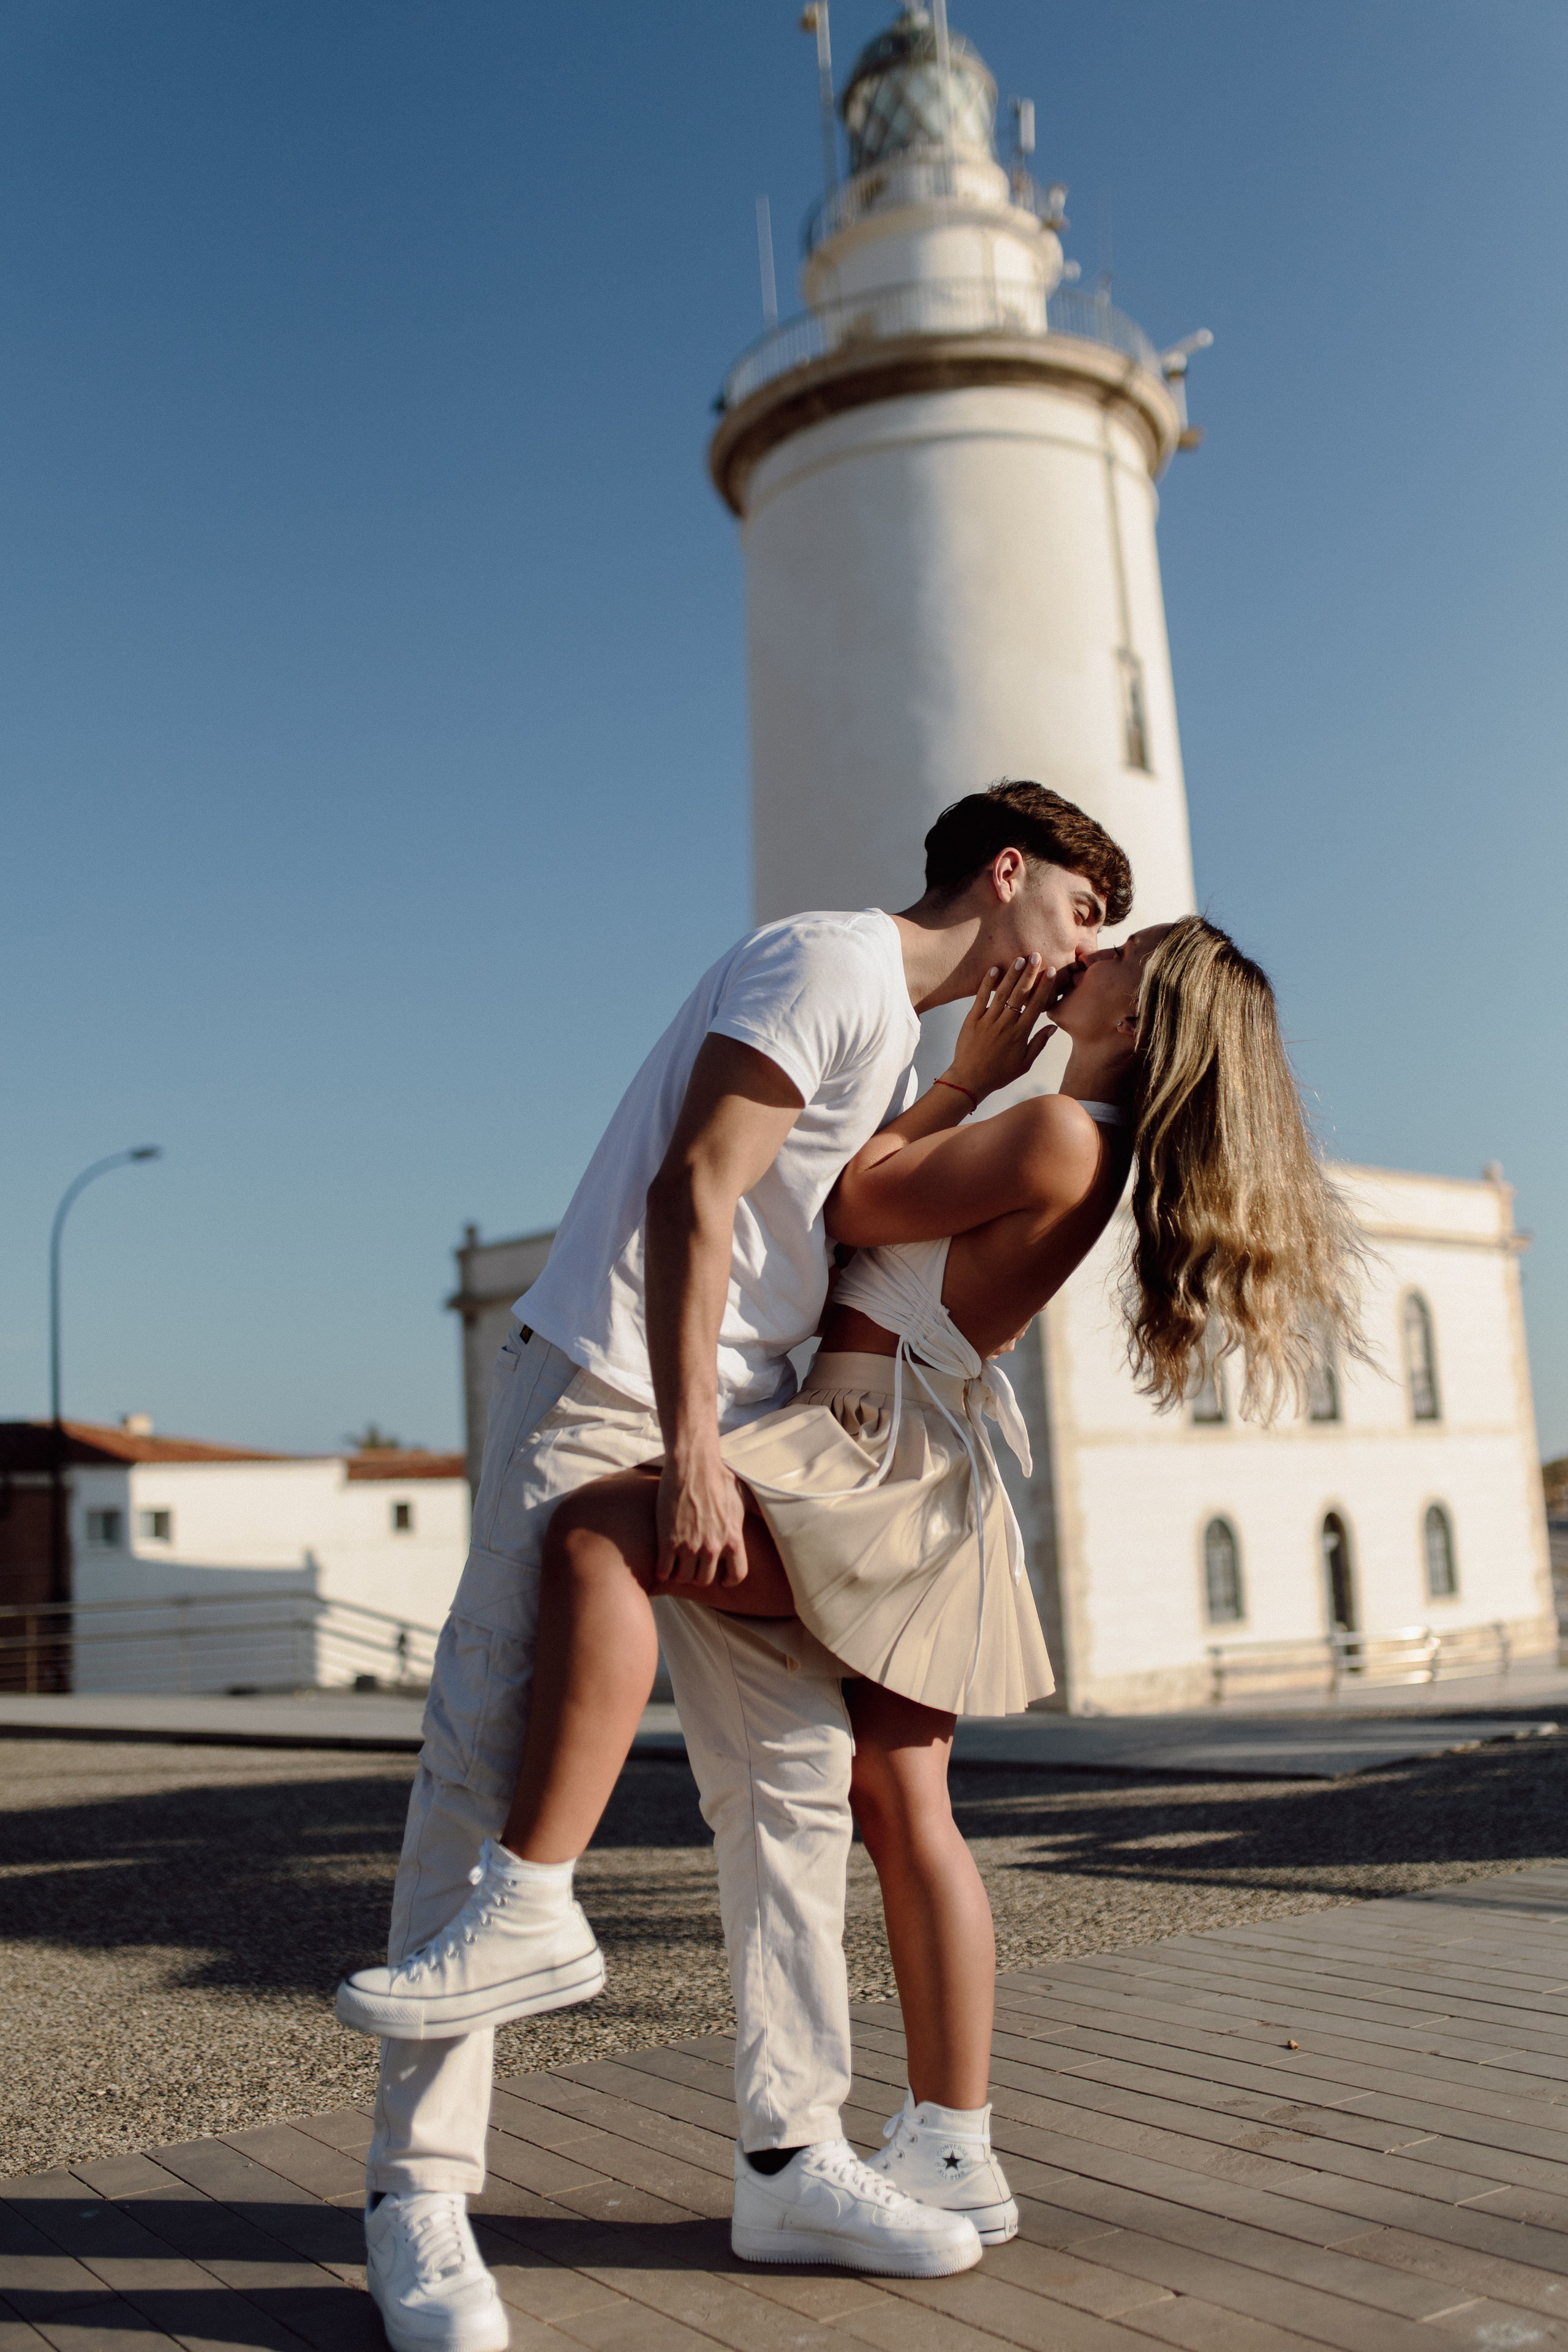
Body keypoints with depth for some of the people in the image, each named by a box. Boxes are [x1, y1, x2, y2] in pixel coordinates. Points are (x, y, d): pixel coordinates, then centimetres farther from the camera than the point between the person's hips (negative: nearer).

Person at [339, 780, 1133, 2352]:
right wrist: (689, 1453, -24)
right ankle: (416, 2191, 2)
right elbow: (690, 1191, -20)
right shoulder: (831, 961, -10)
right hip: (599, 1393, -10)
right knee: (491, 1766, -6)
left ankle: (791, 2144, 18)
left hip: (737, 1423, 10)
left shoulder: (899, 1045, 21)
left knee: (794, 1773, 7)